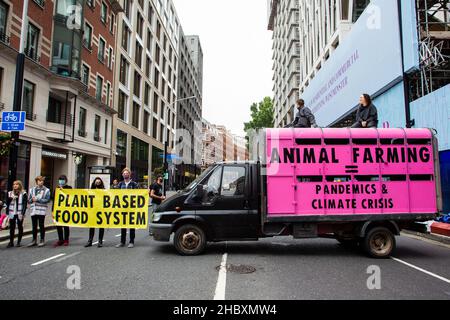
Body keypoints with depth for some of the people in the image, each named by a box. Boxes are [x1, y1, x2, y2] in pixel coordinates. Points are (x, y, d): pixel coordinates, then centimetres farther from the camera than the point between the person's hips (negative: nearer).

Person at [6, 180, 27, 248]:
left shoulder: (23, 194, -2)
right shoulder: (10, 193, 9)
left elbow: (25, 204, -4)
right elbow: (7, 203, 9)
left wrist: (22, 213, -11)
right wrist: (7, 213, 2)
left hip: (19, 213, -3)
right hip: (12, 213, 3)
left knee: (20, 227, 6)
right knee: (11, 228, 5)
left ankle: (19, 242, 14)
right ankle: (11, 242, 12)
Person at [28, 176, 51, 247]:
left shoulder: (46, 190, 1)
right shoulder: (32, 189, 14)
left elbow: (47, 200, -9)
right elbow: (29, 200, 13)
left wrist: (37, 199, -14)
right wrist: (32, 199, -9)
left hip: (42, 210, -4)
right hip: (33, 210, 4)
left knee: (41, 225, 0)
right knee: (34, 226, 10)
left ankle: (42, 240, 8)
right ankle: (34, 240, 20)